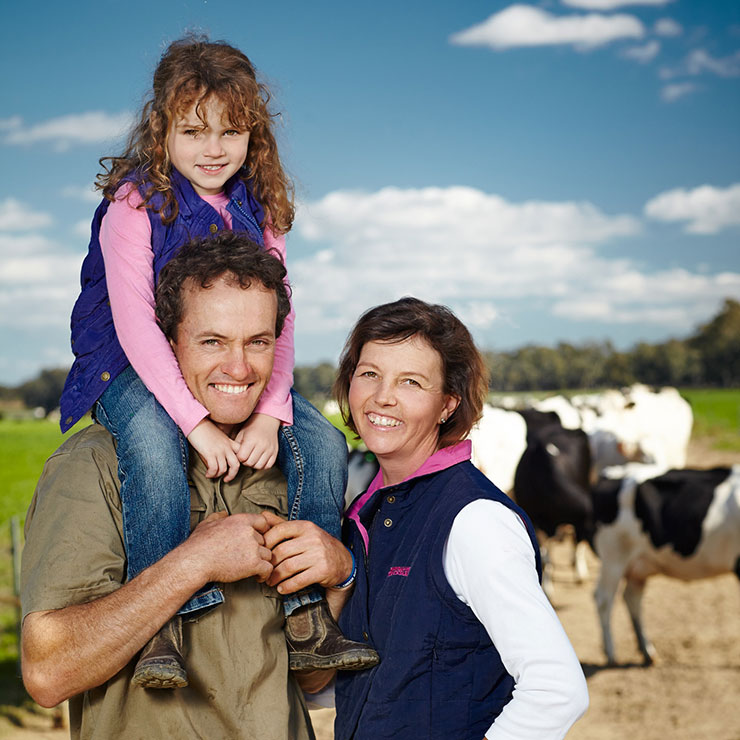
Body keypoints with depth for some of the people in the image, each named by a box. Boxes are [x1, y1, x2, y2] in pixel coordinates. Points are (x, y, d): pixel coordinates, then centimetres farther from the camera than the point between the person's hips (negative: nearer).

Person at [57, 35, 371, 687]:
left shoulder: (257, 208, 3)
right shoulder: (135, 203, -14)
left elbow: (278, 317, -2)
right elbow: (133, 323, -22)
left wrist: (270, 412, -18)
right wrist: (197, 422, -30)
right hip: (133, 370, -5)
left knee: (324, 444, -11)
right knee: (155, 451, -37)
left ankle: (307, 621, -4)